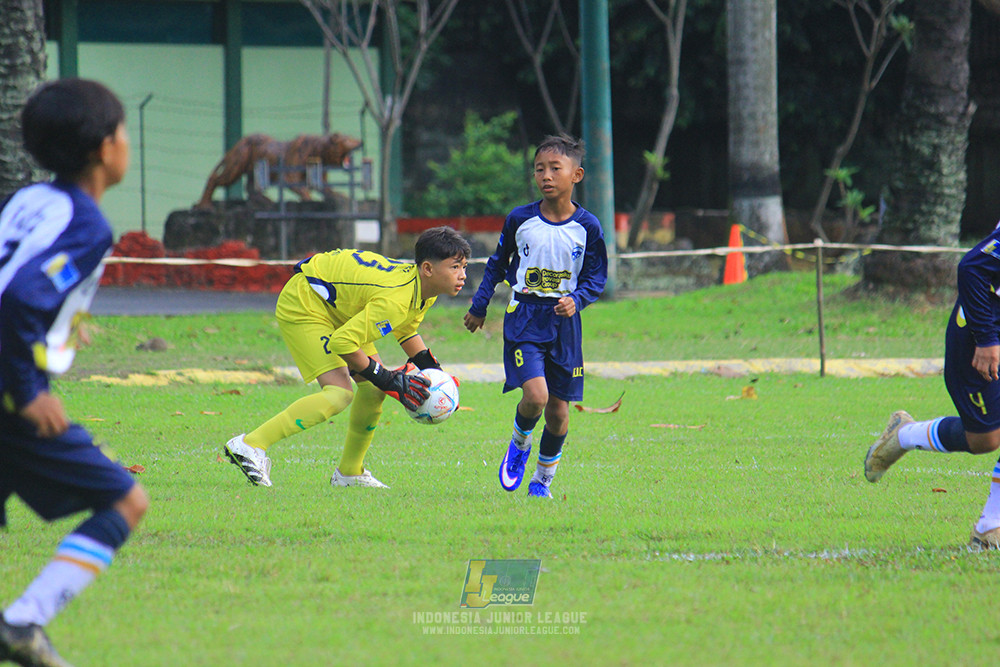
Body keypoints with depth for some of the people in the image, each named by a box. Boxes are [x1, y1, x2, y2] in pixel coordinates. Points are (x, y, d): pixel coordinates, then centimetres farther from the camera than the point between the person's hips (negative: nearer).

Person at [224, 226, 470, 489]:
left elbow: (406, 331, 18)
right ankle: (250, 445, -18)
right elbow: (342, 342, -32)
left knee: (373, 387, 6)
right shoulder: (395, 299, -34)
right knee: (339, 394, -20)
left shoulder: (424, 292, -4)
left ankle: (349, 473, 20)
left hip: (338, 308, 10)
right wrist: (388, 380, -24)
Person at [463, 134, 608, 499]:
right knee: (535, 396, -19)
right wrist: (479, 307, 16)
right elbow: (498, 264, 14)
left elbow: (596, 278, 4)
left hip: (564, 324, 1)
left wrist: (576, 299, -16)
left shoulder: (587, 227, -2)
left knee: (558, 409, 3)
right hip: (523, 320, -1)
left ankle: (542, 480, 22)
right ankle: (519, 445, 13)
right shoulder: (520, 220, 0)